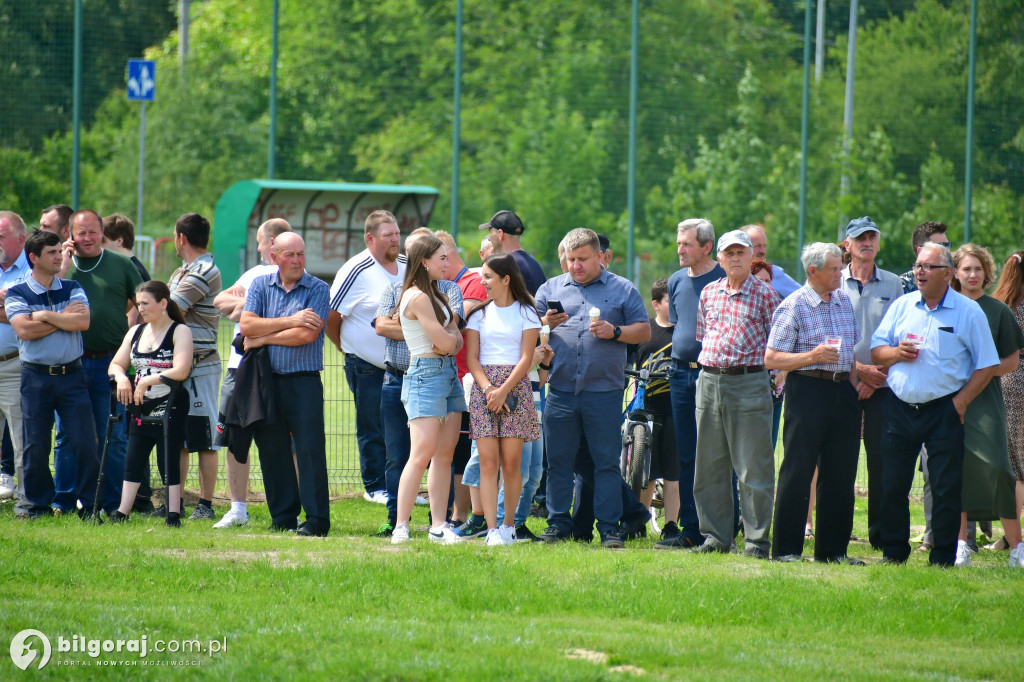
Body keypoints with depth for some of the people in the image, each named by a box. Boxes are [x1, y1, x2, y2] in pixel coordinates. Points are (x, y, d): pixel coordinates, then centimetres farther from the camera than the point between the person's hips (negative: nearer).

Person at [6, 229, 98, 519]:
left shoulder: (72, 289, 8)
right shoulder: (16, 294, 1)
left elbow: (83, 321, -9)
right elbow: (24, 330, -15)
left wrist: (45, 316, -9)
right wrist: (64, 317, -9)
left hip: (72, 374, 1)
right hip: (35, 376, -1)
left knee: (85, 442, -3)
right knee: (36, 445, 2)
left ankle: (88, 502, 6)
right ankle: (38, 502, 15)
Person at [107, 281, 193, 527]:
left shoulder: (179, 332, -7)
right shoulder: (136, 332, 13)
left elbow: (181, 371, -19)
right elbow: (116, 364, 14)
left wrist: (147, 381, -18)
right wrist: (121, 377, -9)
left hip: (170, 409, -6)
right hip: (141, 409, 6)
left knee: (169, 462, -5)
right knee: (133, 461, 7)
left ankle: (173, 514, -2)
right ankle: (123, 512, 10)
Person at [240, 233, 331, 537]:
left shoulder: (318, 290, -1)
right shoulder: (261, 285, 9)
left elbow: (307, 334, -13)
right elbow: (247, 325, -5)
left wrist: (263, 338, -5)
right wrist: (289, 321, -12)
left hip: (304, 380, -4)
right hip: (266, 380, 4)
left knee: (310, 448, -8)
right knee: (272, 451, 6)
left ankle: (316, 519, -6)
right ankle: (283, 518, 14)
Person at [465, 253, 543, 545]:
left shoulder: (526, 313, 5)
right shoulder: (479, 313, 12)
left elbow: (526, 359, -3)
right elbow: (471, 358, 6)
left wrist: (503, 390, -13)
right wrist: (488, 388, -10)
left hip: (515, 387, -2)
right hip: (483, 387, 2)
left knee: (511, 464, -2)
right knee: (488, 462, -7)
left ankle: (509, 525, 10)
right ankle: (492, 529, -11)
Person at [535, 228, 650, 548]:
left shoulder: (623, 290, 7)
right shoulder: (551, 289, 13)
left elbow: (644, 330, 5)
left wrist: (615, 332, -12)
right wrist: (546, 323, -8)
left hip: (604, 392, -2)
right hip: (561, 390, 2)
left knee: (606, 462, -1)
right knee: (558, 461, 4)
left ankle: (609, 527, 2)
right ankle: (558, 523, 11)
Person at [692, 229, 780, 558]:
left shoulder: (765, 294, -1)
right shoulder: (709, 293, 13)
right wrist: (710, 361, 12)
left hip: (749, 384, -5)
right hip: (709, 382, 5)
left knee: (753, 469, -4)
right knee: (709, 467, 8)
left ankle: (757, 539, 1)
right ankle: (715, 535, 15)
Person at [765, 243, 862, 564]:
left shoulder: (844, 301, 14)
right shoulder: (794, 306, -5)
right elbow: (771, 359, -9)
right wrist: (812, 357, -19)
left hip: (843, 390, 6)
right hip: (808, 389, -6)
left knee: (840, 473, 6)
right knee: (797, 471, -5)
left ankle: (833, 548, 13)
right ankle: (786, 548, -1)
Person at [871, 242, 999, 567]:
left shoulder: (968, 312, -2)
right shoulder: (902, 306, 10)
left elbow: (986, 365, -2)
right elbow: (876, 351, 14)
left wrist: (961, 401, -11)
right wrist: (895, 353, -9)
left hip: (944, 410, -4)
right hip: (900, 408, 4)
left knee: (946, 488, -2)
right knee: (893, 485, 6)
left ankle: (943, 557, 4)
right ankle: (893, 551, 18)